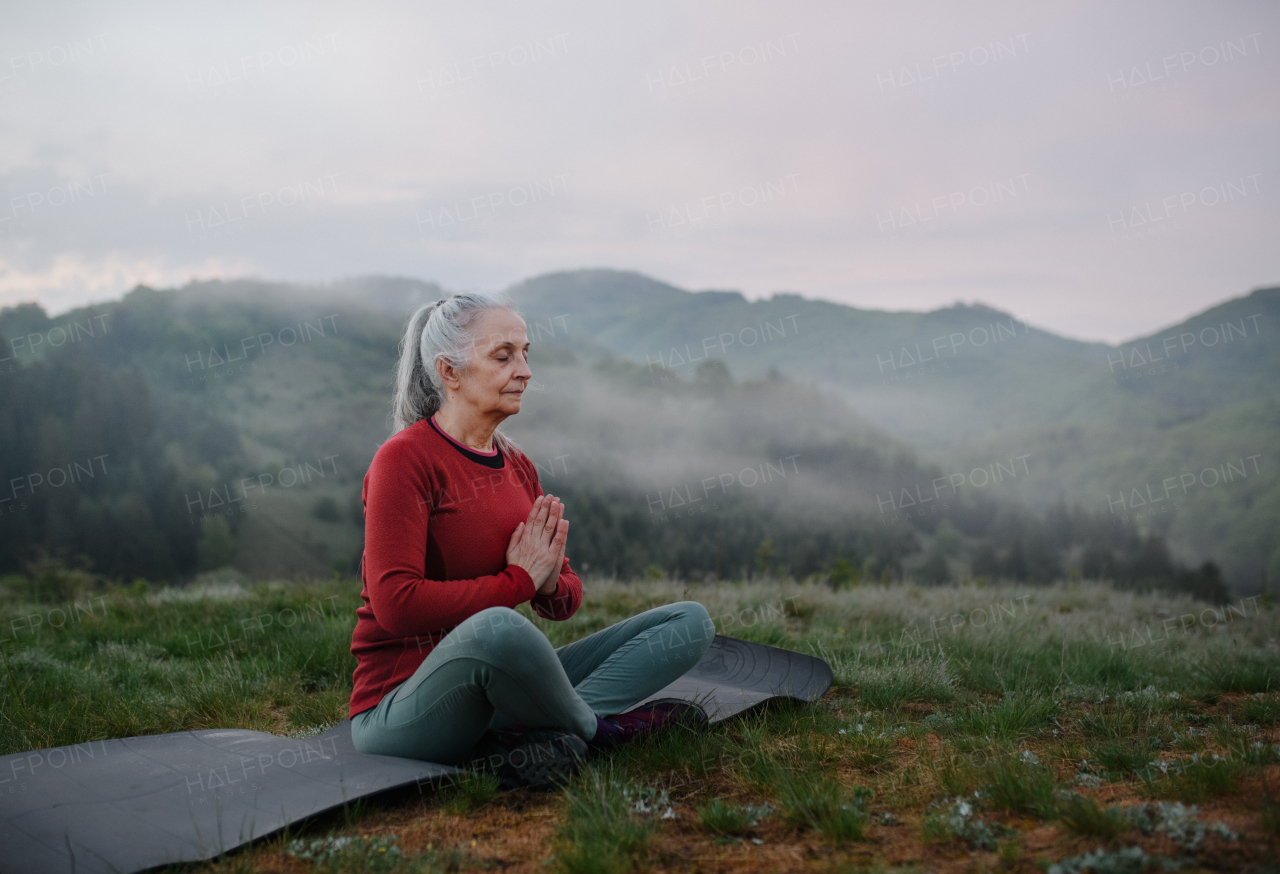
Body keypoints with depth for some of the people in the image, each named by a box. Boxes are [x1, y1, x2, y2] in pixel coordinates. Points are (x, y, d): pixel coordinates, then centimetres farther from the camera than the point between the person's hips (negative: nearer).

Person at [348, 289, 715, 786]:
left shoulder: (517, 465, 12)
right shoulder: (404, 459, -10)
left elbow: (565, 600, 16)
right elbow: (396, 603, -22)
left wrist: (551, 586, -9)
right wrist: (519, 580, -15)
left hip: (497, 693, 8)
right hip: (399, 711, -8)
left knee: (691, 621, -1)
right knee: (496, 627, -44)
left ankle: (543, 738, -23)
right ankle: (599, 728, -12)